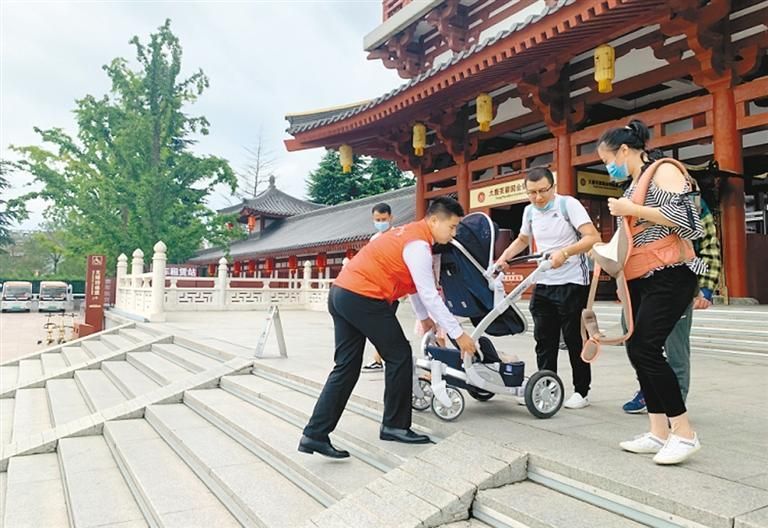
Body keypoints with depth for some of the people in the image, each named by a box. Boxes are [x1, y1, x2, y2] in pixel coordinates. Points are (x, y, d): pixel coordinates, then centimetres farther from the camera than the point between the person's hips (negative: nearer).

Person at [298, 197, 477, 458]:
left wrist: (423, 318, 35)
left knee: (346, 367, 10)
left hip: (340, 293, 10)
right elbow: (430, 295, -13)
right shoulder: (418, 245, -11)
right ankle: (394, 426, 16)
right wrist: (458, 334, -6)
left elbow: (414, 285, 27)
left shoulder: (410, 233, 19)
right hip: (363, 298, -10)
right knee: (399, 356, 4)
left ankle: (315, 434, 10)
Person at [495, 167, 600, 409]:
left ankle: (581, 392, 16)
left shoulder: (568, 204, -10)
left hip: (572, 283, -5)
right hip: (543, 284, 6)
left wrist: (564, 252, -31)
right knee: (544, 339, 7)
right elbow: (522, 239, 25)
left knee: (575, 339, 2)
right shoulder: (529, 211, 7)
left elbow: (593, 237, -18)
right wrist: (504, 257, 10)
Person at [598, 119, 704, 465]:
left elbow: (681, 217, -19)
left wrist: (630, 210, -15)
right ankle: (658, 433, 12)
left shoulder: (664, 171, -6)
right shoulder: (632, 185, 18)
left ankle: (684, 433, -1)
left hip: (670, 275, -9)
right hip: (639, 279, 9)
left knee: (646, 348, -14)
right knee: (636, 350, 4)